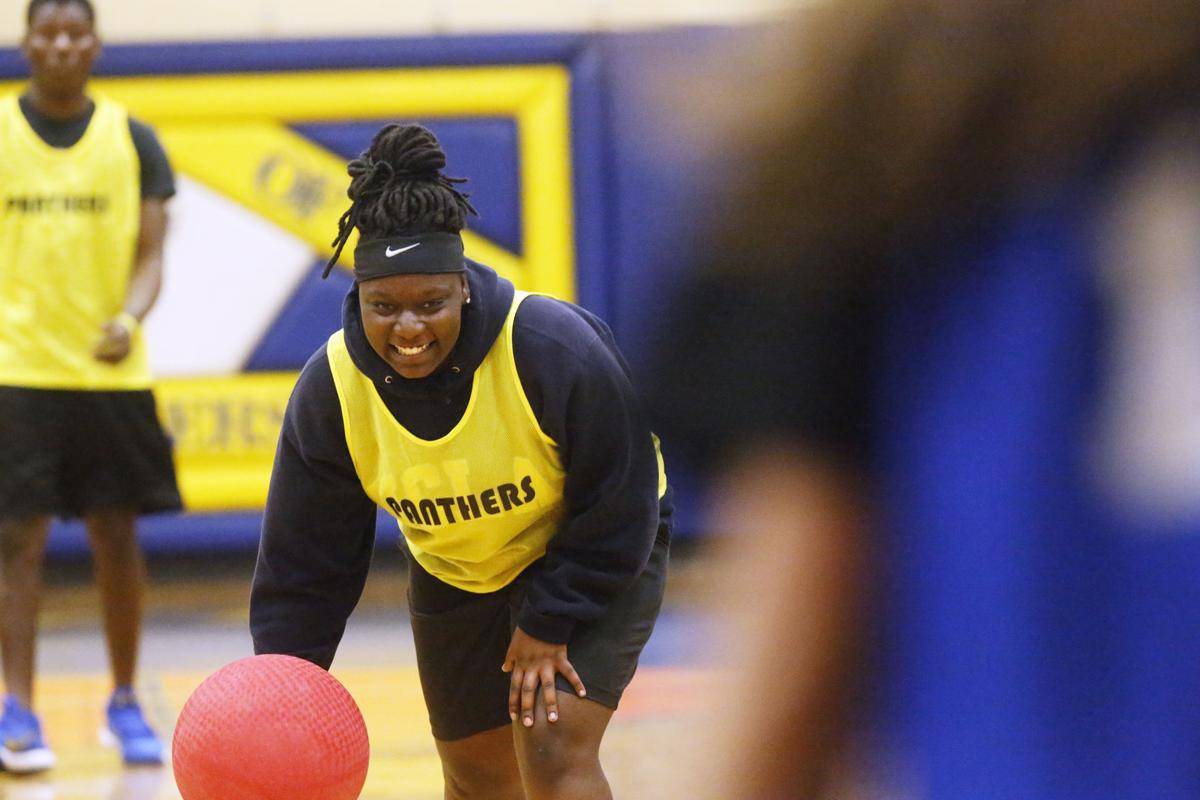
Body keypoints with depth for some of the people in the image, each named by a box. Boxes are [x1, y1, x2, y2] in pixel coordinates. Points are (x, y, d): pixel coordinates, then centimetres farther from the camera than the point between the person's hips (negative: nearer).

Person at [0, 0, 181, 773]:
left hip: (114, 372, 2)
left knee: (119, 537, 6)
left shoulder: (132, 139, 6)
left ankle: (125, 704, 20)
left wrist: (129, 319, -18)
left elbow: (150, 254, 1)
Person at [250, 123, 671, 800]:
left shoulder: (557, 347, -32)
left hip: (595, 563, -4)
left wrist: (550, 621, -22)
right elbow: (304, 562, -13)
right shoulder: (332, 389, -21)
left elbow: (618, 508, -21)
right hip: (456, 579, 4)